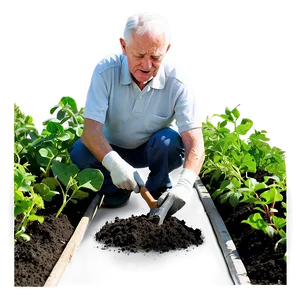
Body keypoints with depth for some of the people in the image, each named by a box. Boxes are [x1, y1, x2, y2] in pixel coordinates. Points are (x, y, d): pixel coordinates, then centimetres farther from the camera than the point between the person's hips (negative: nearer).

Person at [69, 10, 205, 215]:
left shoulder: (177, 82, -25)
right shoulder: (106, 70, -24)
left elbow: (195, 142, -30)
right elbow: (91, 130, -30)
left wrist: (185, 184, -49)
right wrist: (114, 163, -50)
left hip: (154, 150, 0)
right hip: (112, 149, 1)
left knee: (170, 141, -32)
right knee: (79, 153, -28)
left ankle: (160, 191, -3)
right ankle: (116, 189, 1)